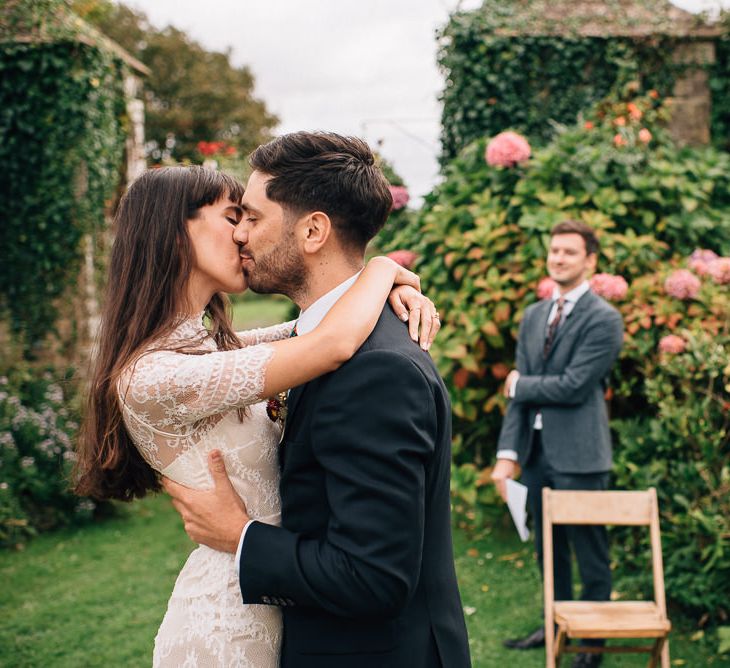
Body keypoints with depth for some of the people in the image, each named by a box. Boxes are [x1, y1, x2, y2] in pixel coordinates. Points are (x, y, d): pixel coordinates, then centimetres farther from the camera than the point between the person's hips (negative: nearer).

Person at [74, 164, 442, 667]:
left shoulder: (215, 347, 4)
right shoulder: (153, 376, -25)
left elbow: (323, 316, 10)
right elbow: (333, 344, -31)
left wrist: (398, 290, -11)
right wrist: (382, 269, -12)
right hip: (224, 625, -8)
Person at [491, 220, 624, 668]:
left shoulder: (604, 319, -10)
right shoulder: (534, 316, 12)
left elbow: (573, 387, -18)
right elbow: (519, 391, 8)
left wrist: (520, 385, -3)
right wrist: (508, 453, 0)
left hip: (577, 456, -7)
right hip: (536, 452, 7)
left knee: (590, 553, 5)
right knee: (548, 548, 18)